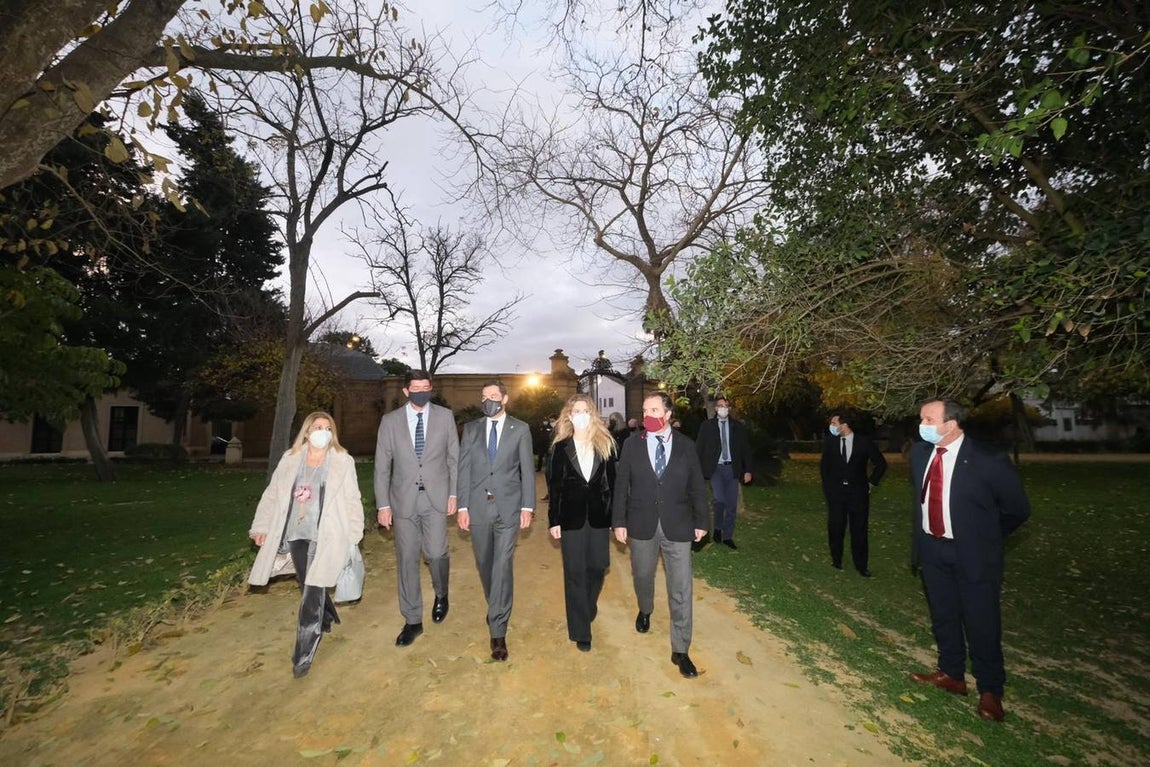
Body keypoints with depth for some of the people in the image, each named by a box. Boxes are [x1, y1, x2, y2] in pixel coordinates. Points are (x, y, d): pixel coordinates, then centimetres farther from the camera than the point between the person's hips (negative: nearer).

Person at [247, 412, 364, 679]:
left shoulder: (343, 462, -4)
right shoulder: (290, 459, 5)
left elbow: (352, 501, -2)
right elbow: (272, 495, 11)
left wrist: (353, 535, -4)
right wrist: (261, 527, 8)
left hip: (325, 537, -4)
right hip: (295, 534, 4)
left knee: (313, 592, -5)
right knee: (307, 586, 15)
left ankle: (304, 654, 8)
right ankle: (327, 619, 43)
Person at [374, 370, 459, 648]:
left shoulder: (445, 416, 0)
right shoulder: (390, 421, 0)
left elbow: (454, 457, 4)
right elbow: (382, 466, 2)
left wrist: (453, 493, 0)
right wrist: (383, 504, 0)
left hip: (436, 498, -1)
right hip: (404, 499, 1)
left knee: (435, 553, -7)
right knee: (407, 559, 7)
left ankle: (441, 595, 27)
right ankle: (413, 621, 23)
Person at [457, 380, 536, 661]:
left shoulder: (520, 429, 1)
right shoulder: (471, 429, 6)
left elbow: (527, 469, 0)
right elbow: (464, 468, 5)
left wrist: (527, 506, -5)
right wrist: (462, 506, -1)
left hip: (508, 507, -3)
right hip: (478, 507, 3)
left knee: (502, 565, -5)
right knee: (485, 563, 15)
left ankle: (498, 631, 5)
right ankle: (497, 609, 39)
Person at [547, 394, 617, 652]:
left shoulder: (605, 445, 1)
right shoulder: (560, 447, -2)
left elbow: (612, 483, 2)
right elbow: (554, 486, -1)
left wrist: (615, 517, -1)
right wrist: (553, 521, -4)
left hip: (599, 516, 2)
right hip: (571, 517, -1)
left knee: (597, 568, 11)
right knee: (575, 574, 6)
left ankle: (587, 610, 40)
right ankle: (580, 631, 21)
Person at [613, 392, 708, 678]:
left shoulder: (685, 445, -3)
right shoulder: (632, 444, -3)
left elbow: (697, 486, 3)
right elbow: (621, 484, -1)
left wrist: (701, 521, 5)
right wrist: (619, 521, -4)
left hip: (677, 526, -1)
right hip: (642, 525, 1)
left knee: (681, 589, 2)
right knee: (642, 576, 20)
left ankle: (680, 650, 17)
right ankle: (645, 611, 52)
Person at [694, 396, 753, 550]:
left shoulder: (738, 426, 7)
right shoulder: (707, 425, 2)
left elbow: (745, 449, 8)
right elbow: (700, 449, 1)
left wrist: (748, 470, 1)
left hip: (732, 469, 2)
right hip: (715, 468, -2)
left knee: (732, 505, 4)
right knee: (720, 500, -18)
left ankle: (728, 537, 20)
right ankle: (718, 529, 6)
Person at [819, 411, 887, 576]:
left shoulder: (864, 441, -8)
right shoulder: (829, 442, -4)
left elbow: (881, 463, 6)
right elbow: (824, 466, 10)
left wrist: (872, 482, 3)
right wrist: (827, 486, 7)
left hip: (858, 492, -1)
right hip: (835, 492, 1)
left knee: (859, 529, 7)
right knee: (836, 527, 7)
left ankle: (861, 565, 20)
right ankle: (836, 559, 24)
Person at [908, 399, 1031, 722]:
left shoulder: (988, 461, -21)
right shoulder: (919, 453, -4)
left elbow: (1018, 509, -6)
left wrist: (983, 536, 3)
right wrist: (921, 535, 12)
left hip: (972, 555, -5)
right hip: (931, 550, 5)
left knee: (981, 624, 9)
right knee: (943, 617, 19)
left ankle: (990, 690, 31)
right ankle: (951, 674, 39)